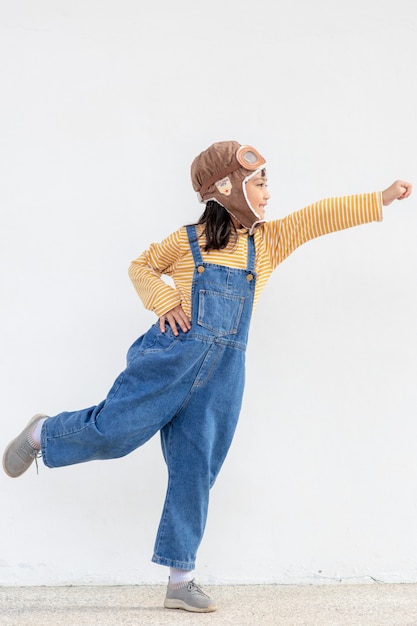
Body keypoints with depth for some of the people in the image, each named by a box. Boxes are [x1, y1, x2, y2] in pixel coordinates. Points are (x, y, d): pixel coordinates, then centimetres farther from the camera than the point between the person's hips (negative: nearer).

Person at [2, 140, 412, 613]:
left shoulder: (268, 242, 11)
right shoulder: (187, 241, 2)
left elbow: (318, 217, 6)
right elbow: (142, 267, 15)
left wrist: (383, 198, 3)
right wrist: (164, 302, -4)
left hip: (223, 375, 4)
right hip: (173, 355, -3)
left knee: (196, 471, 4)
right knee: (115, 430, -7)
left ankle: (180, 579, 10)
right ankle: (42, 434, 25)